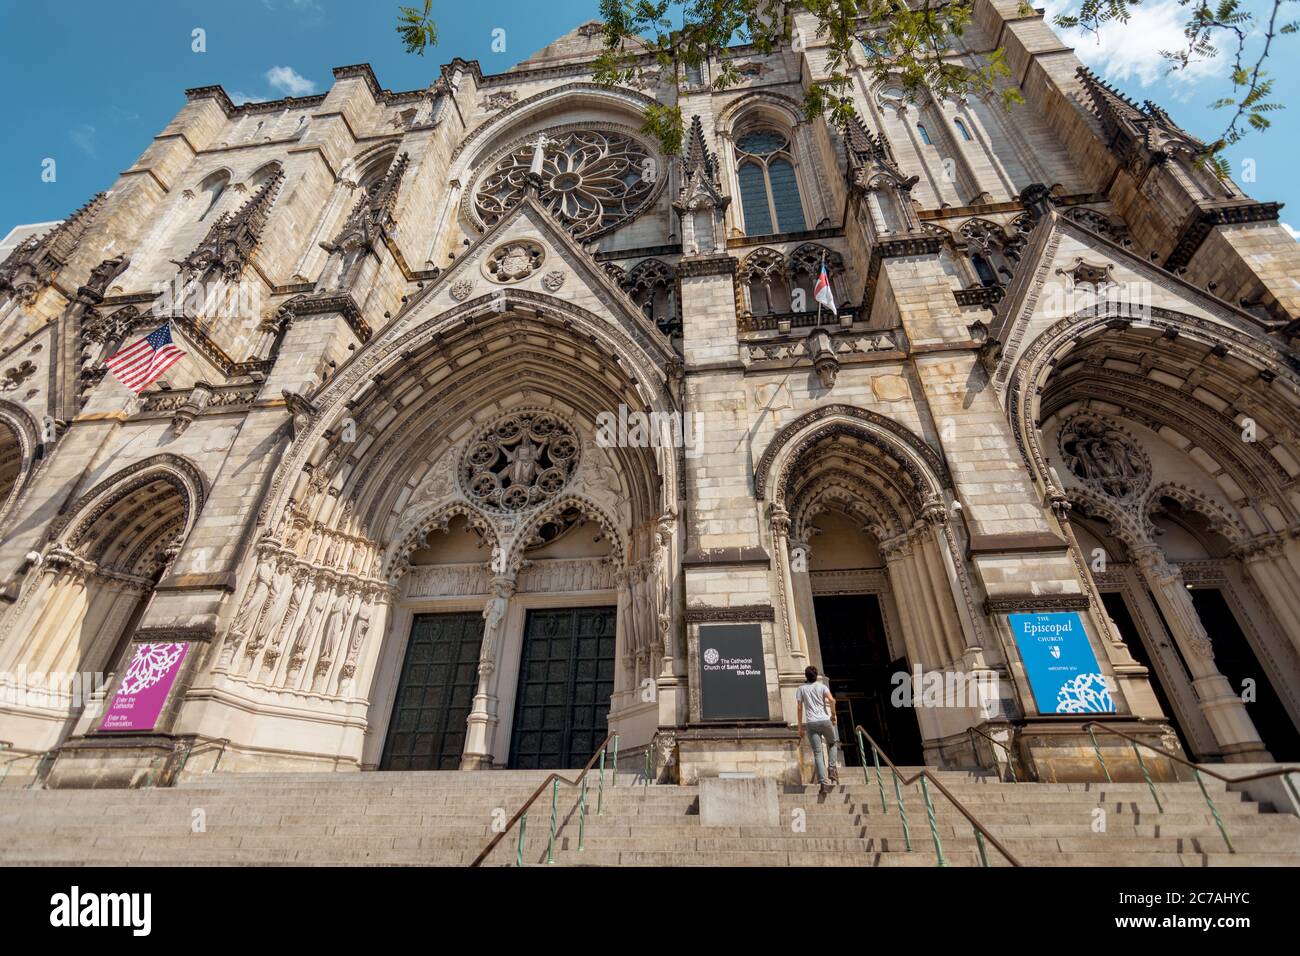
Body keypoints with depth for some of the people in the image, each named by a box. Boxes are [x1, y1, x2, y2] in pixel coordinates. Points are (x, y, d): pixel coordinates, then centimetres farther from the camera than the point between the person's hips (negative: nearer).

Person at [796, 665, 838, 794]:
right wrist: (833, 714, 4)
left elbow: (800, 708, 6)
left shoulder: (801, 689, 12)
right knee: (832, 744, 26)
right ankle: (832, 768, 8)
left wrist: (800, 727, 9)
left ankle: (824, 783, -9)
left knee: (817, 753, 0)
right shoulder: (822, 686, 9)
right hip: (825, 721, 0)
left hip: (811, 723, 0)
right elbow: (831, 700, -9)